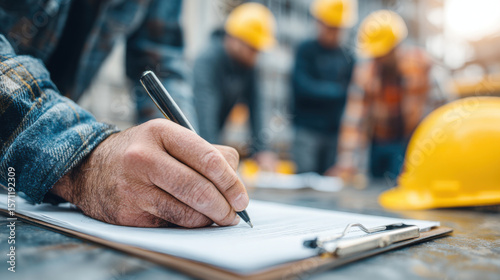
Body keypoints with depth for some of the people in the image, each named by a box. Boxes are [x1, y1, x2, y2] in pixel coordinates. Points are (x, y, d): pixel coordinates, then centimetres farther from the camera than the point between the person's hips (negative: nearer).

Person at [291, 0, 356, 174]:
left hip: (336, 132, 4)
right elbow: (303, 87, -12)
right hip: (307, 129, -4)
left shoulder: (347, 57, 11)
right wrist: (337, 91, -8)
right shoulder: (305, 51, -1)